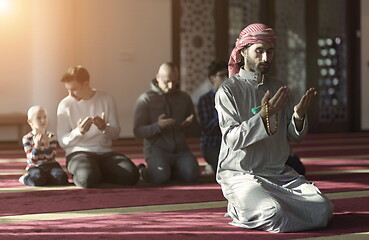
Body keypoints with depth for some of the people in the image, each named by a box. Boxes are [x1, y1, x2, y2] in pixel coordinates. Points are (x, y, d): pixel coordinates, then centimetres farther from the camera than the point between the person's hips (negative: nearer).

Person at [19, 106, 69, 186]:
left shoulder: (51, 137, 2)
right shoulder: (27, 138, -4)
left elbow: (50, 158, -5)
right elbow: (33, 160, -11)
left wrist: (47, 145, -21)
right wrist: (36, 145, -26)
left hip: (50, 165, 2)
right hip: (35, 167, -2)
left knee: (61, 178, -28)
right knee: (38, 180, -35)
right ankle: (25, 178, -2)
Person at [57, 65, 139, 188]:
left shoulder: (106, 99, 6)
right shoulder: (65, 104, 0)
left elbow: (116, 133, 9)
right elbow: (62, 142, -1)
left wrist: (104, 128, -15)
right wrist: (78, 132, -21)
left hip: (104, 151, 3)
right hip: (78, 152, -3)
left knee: (131, 175, -25)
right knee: (88, 179, -38)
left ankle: (97, 174, 0)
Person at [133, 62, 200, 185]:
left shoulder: (184, 98, 14)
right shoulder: (145, 99, 2)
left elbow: (196, 131, 17)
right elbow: (138, 132, -5)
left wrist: (189, 125, -8)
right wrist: (158, 126, -23)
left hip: (180, 149, 3)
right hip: (156, 148, -3)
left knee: (192, 173, -26)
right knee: (160, 176, -31)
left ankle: (169, 170, 7)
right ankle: (143, 170, 6)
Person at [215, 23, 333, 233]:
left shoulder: (277, 88, 13)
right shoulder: (228, 90, -6)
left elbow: (294, 136, 10)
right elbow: (233, 139, -16)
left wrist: (299, 116, -12)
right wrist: (263, 115, -28)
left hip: (279, 173, 6)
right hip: (240, 174, -6)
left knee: (323, 210, -15)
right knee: (273, 215, -33)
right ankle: (241, 210, 2)